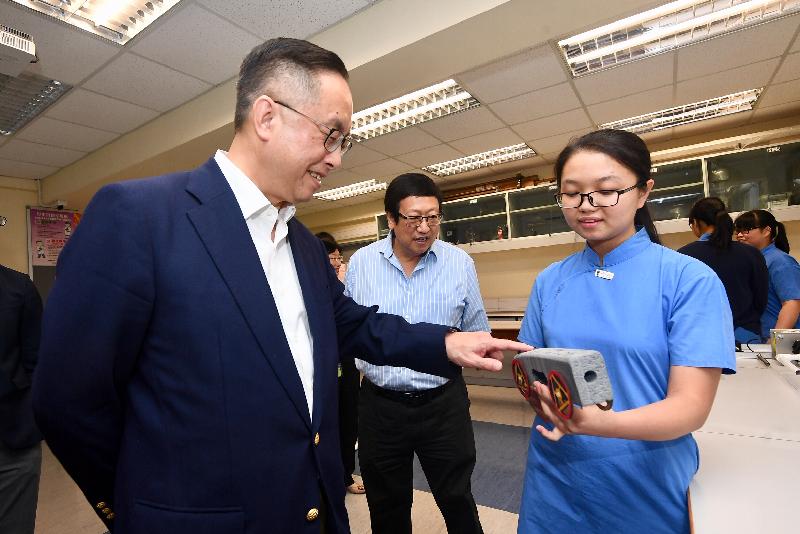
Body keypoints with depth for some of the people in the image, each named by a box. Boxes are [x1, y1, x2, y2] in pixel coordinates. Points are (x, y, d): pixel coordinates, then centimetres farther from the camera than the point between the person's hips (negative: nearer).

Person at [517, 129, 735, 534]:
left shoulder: (691, 279, -12)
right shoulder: (549, 281, -1)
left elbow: (691, 406, -16)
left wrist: (603, 423, -34)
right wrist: (538, 393, -20)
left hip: (646, 485, -3)